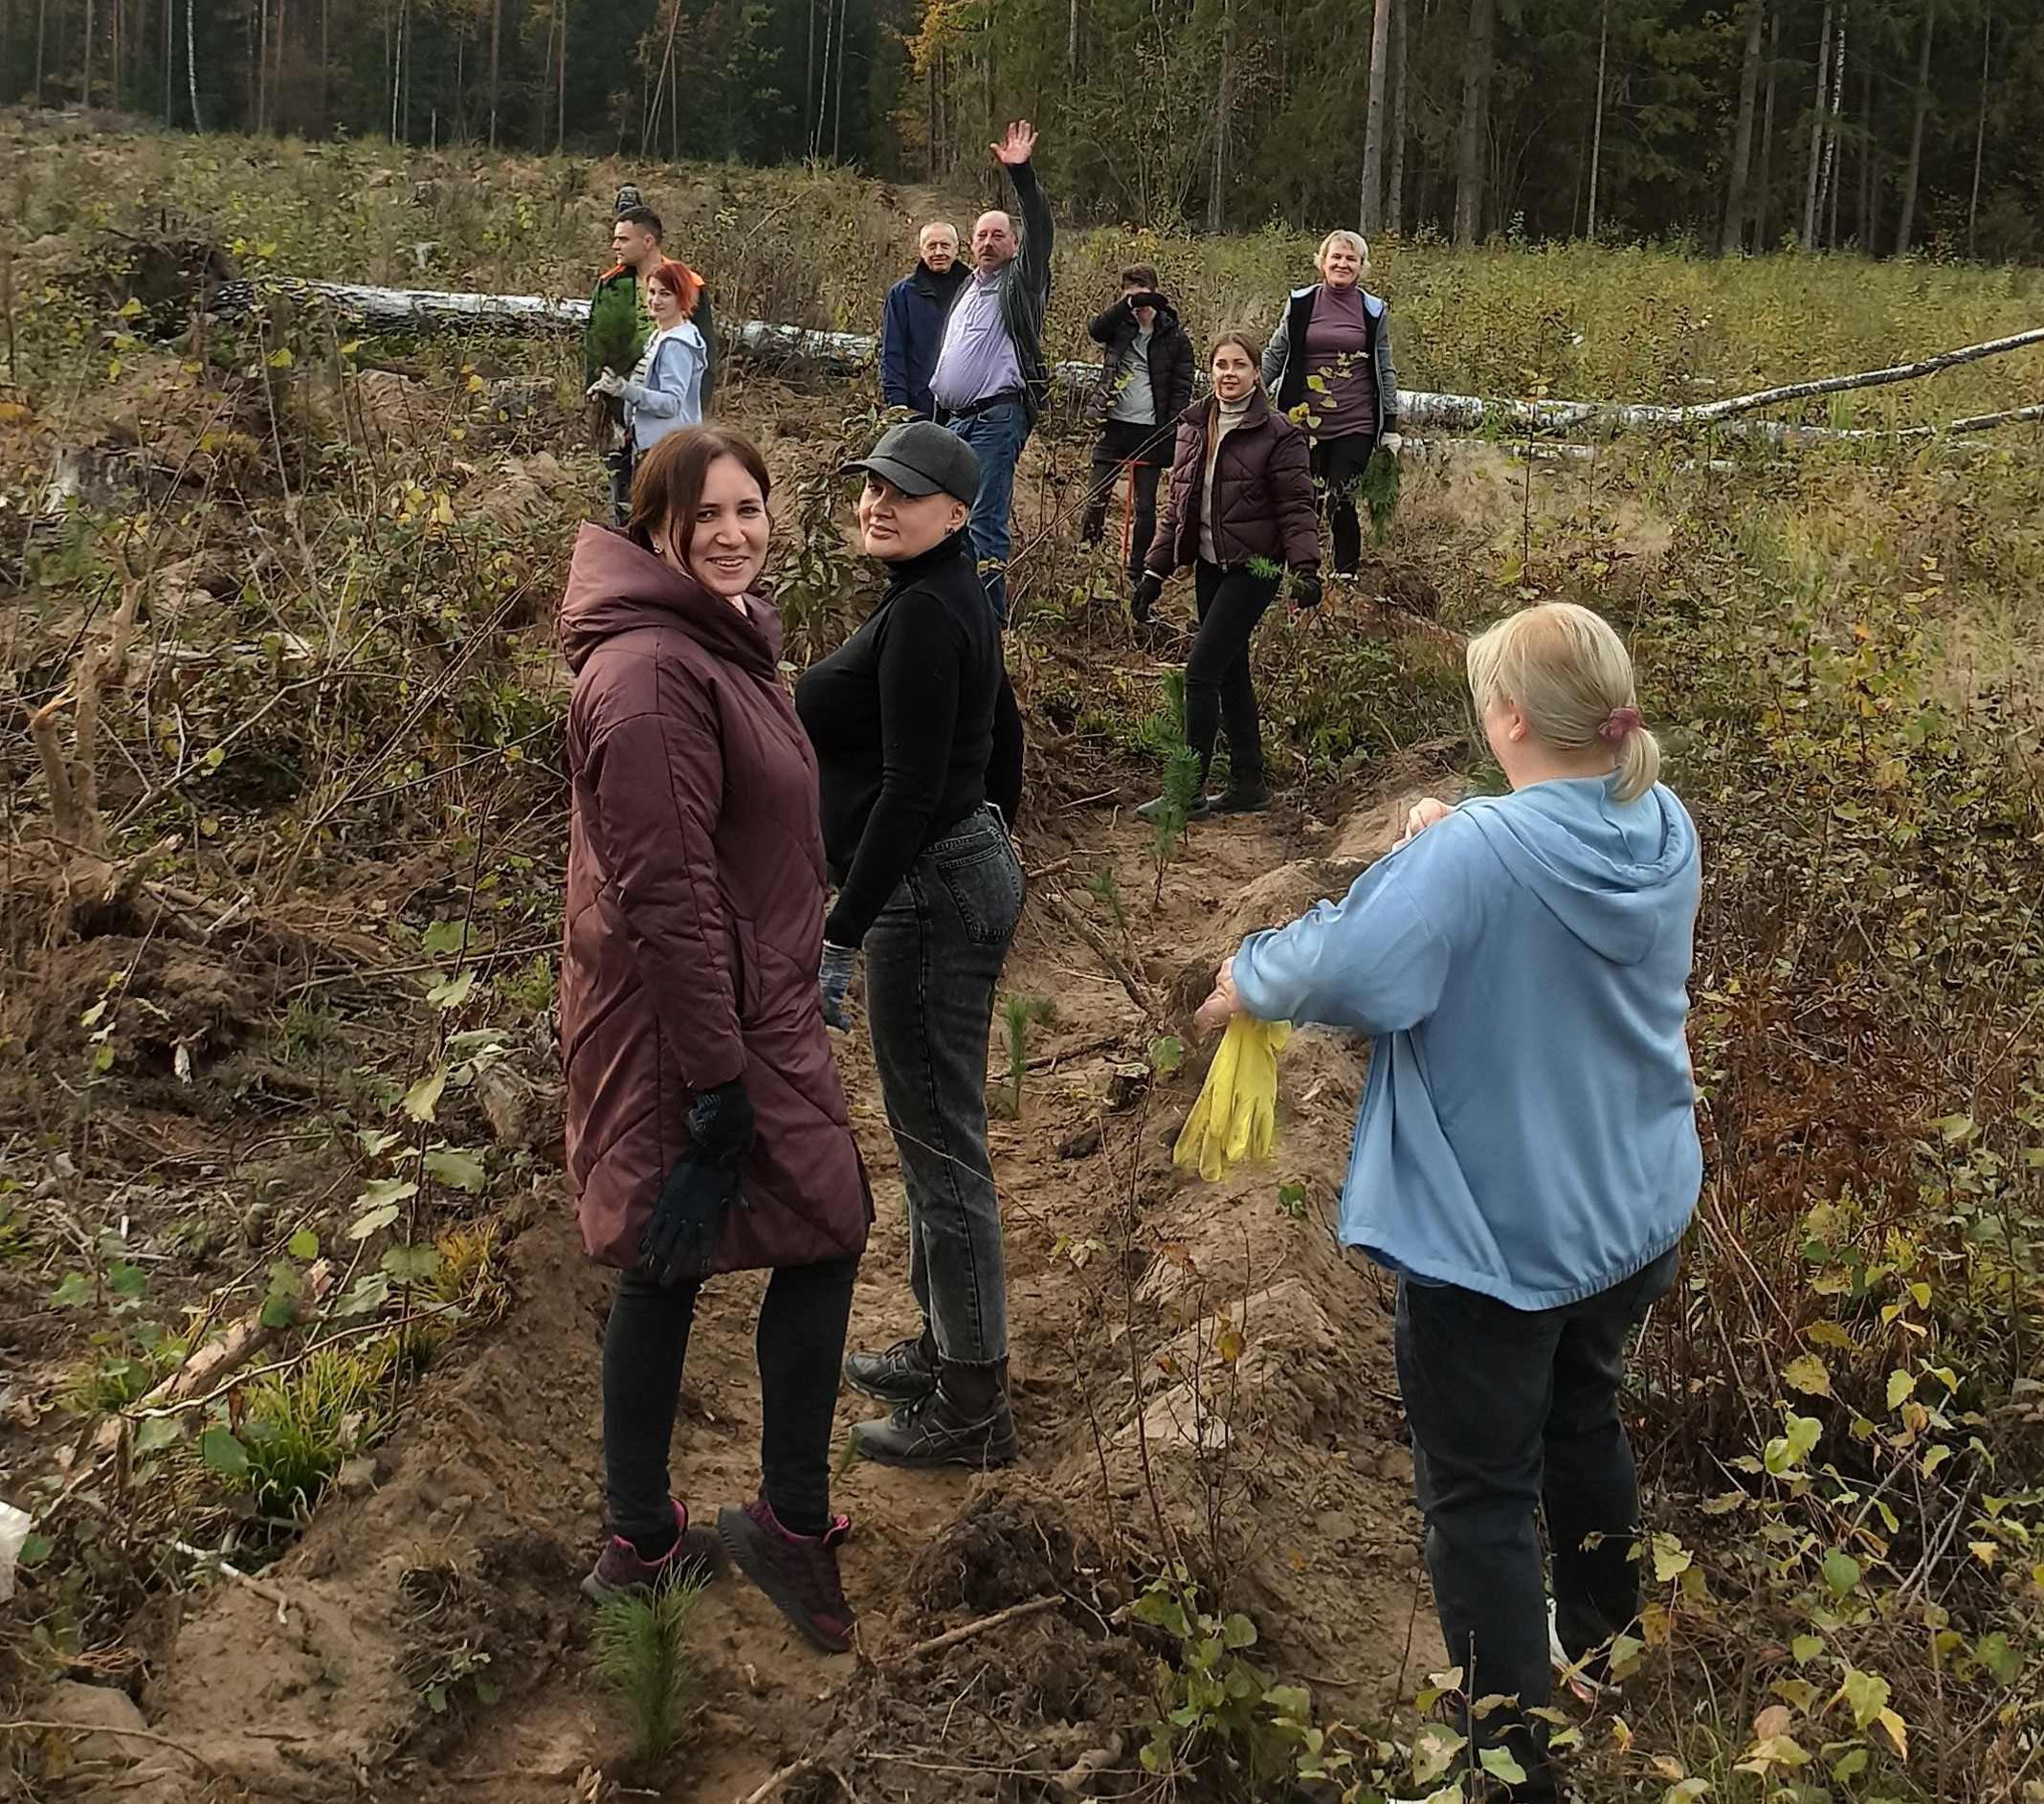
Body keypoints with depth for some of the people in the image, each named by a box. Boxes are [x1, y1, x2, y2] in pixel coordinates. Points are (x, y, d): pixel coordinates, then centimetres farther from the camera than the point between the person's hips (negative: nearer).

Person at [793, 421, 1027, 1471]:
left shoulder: (922, 618, -20)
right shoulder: (952, 599, 11)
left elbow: (908, 794, -24)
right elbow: (1001, 741, 20)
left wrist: (838, 940, -23)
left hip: (929, 892, -11)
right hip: (973, 869, 11)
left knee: (940, 1142, -2)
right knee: (932, 1127, 20)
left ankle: (973, 1409, 9)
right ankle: (945, 1346, 35)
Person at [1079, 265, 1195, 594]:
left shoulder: (1175, 337, 1)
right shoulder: (1119, 326, 6)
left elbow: (1182, 390, -1)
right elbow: (1095, 330, -18)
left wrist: (1171, 433, -12)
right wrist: (1129, 304, -29)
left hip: (1150, 432, -1)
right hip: (1114, 427, 2)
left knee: (1144, 507, 3)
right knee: (1095, 500, 1)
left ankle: (1137, 575, 11)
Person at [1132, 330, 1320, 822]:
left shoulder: (1277, 433, -10)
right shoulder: (1194, 427, 9)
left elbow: (1296, 508, -11)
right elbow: (1177, 503, 14)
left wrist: (1305, 568, -22)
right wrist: (1155, 570, 10)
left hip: (1252, 567, -7)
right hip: (1209, 564, 7)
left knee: (1201, 670, -12)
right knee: (1229, 672, 12)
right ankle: (1247, 784, 21)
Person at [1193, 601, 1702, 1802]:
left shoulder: (1473, 858, -27)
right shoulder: (1665, 826, -4)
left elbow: (1341, 971, -31)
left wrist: (1247, 982, -13)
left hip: (1496, 1235, -8)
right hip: (1637, 1207, 8)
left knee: (1481, 1495, 6)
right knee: (1586, 1417, 29)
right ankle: (1602, 1648, 49)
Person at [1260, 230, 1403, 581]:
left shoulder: (1373, 311, 6)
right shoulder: (1301, 303, 4)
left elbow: (1385, 372, 11)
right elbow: (1275, 355, 11)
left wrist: (1391, 427, 8)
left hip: (1356, 424, -1)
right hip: (1306, 421, 1)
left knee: (1341, 503, -9)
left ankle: (1346, 576, 5)